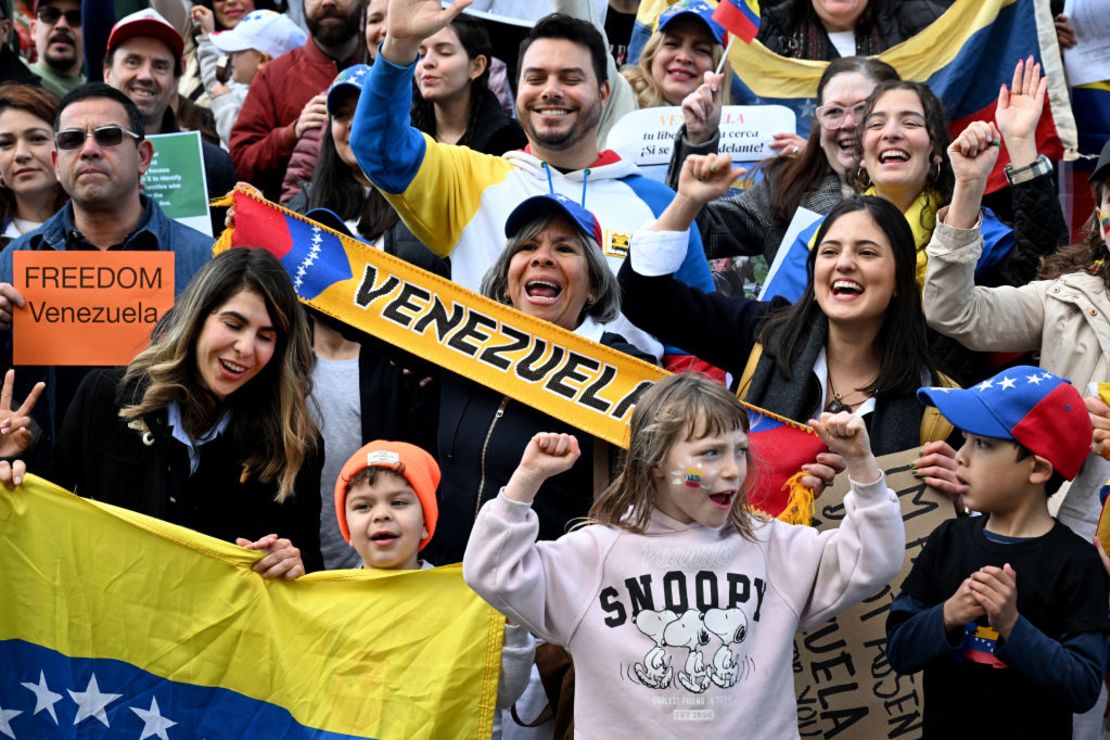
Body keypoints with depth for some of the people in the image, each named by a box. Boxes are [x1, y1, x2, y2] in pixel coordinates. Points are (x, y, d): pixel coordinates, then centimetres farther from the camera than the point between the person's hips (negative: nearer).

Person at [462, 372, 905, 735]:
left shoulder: (769, 547, 4)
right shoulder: (599, 553, -3)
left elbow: (871, 564, 2)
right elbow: (495, 577, -9)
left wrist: (860, 464, -7)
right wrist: (527, 480, -16)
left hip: (754, 730, 2)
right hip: (624, 728, -1)